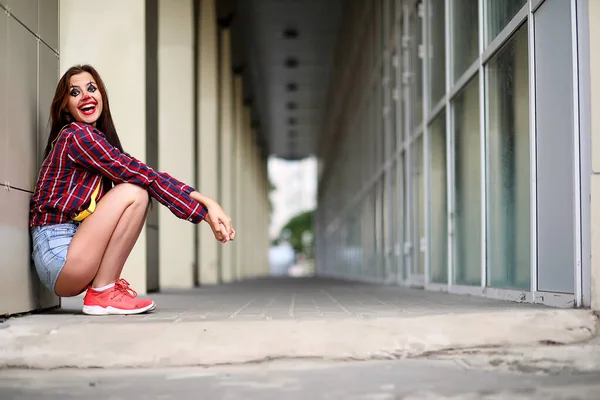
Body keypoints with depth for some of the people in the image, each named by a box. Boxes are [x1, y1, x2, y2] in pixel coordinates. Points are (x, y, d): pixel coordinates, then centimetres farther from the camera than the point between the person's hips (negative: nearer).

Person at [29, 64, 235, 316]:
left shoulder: (95, 138, 16)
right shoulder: (78, 135, -11)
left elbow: (142, 175, 6)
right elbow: (140, 174, -16)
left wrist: (201, 200, -9)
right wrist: (204, 210, -17)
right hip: (57, 250, -9)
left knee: (140, 191, 10)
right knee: (134, 192, -19)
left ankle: (107, 285, 2)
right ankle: (102, 294, -13)